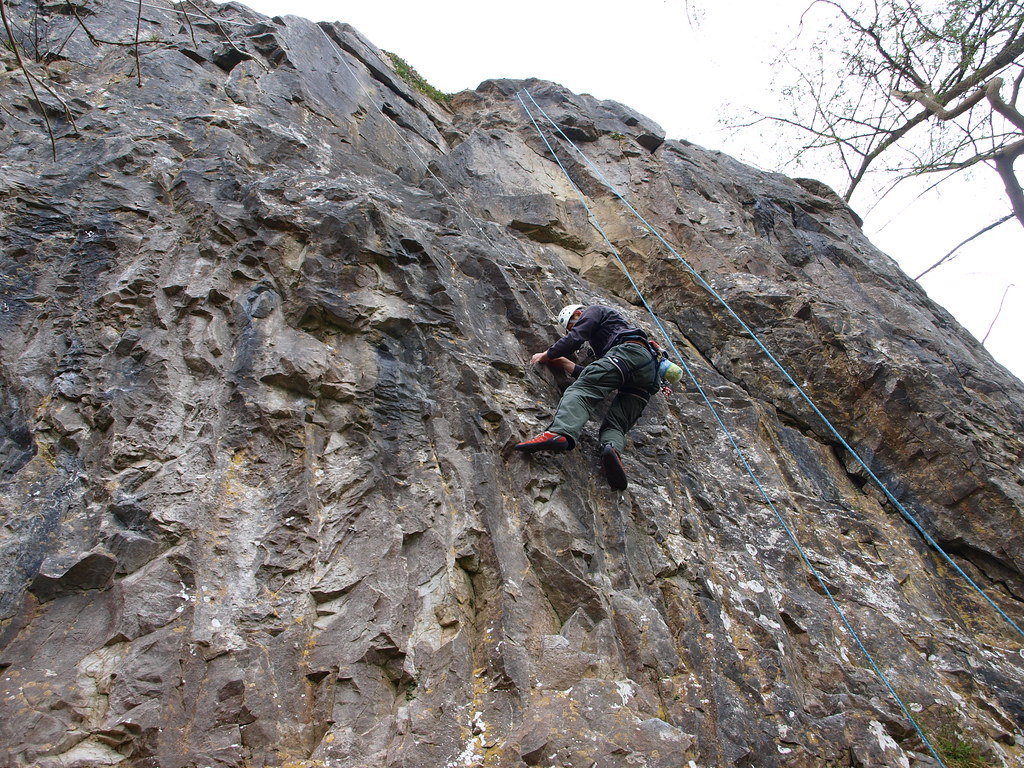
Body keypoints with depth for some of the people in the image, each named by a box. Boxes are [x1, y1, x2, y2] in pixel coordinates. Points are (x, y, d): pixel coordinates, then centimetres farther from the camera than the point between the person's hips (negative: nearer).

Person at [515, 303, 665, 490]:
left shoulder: (594, 311, 22)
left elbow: (575, 337, 3)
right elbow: (601, 378, 34)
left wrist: (547, 354, 15)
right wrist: (565, 364, 34)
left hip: (630, 350, -9)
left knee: (582, 389, -25)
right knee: (615, 424, -7)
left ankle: (559, 432, -52)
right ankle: (613, 450, -41)